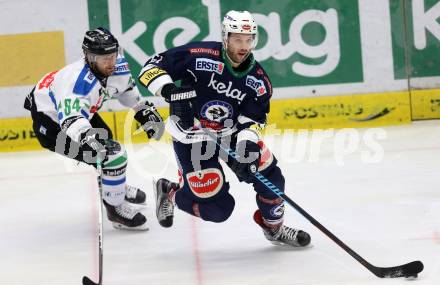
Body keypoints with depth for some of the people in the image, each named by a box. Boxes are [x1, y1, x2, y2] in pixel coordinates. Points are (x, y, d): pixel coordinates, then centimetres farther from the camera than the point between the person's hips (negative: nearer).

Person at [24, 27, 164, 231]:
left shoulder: (116, 65, -15)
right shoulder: (79, 81, -41)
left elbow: (126, 89, 8)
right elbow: (71, 118, -56)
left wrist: (145, 111, 8)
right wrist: (87, 137, -72)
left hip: (78, 109, 9)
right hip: (50, 123, -9)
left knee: (106, 141, 31)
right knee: (113, 155, -16)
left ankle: (116, 186, 61)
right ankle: (115, 209, 5)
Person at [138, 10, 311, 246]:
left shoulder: (258, 79, -8)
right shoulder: (199, 56, -23)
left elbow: (251, 120, -8)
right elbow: (153, 67, -20)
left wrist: (247, 143, -28)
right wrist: (171, 92, -36)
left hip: (230, 134, 6)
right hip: (191, 138, -6)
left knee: (269, 175, -2)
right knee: (218, 208, -8)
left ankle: (274, 228, 26)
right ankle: (170, 193, 20)